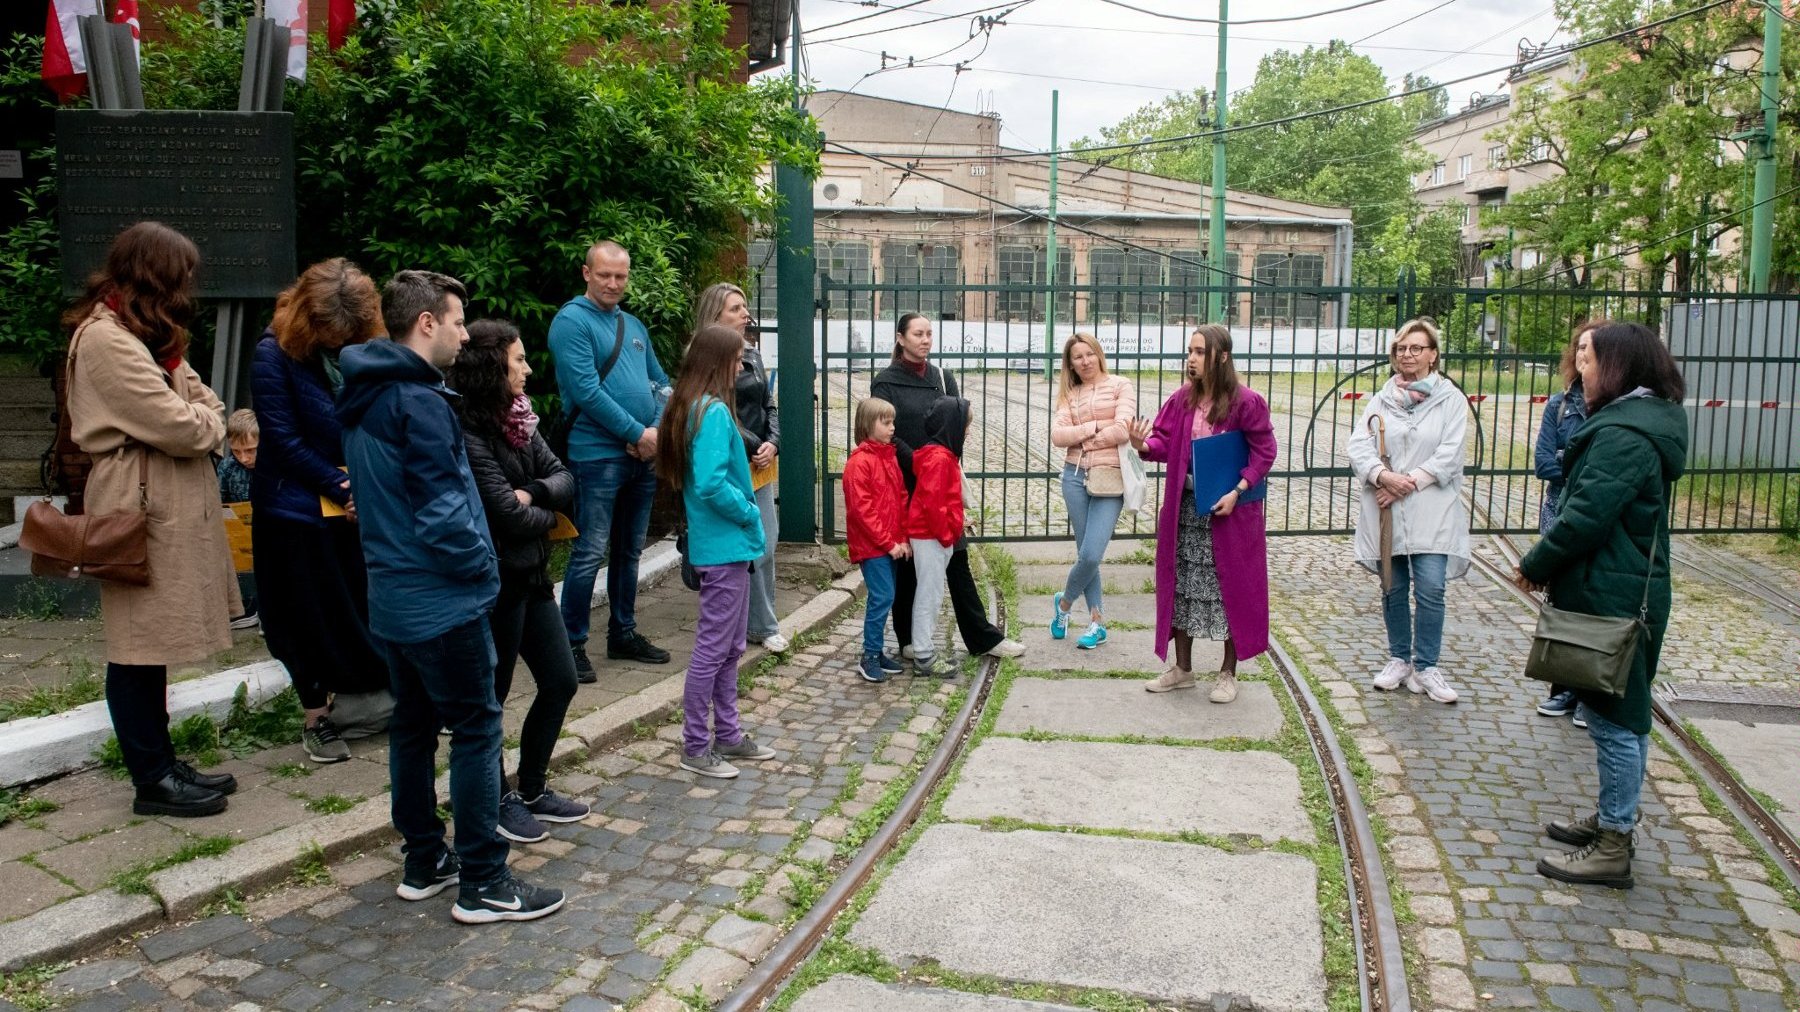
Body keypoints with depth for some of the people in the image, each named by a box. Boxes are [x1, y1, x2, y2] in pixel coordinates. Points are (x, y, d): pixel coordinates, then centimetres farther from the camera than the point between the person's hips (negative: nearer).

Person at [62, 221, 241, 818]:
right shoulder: (105, 339, -15)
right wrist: (208, 424, 1)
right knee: (138, 647, -1)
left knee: (151, 647, 15)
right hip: (139, 507, -10)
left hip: (169, 506, 10)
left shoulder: (143, 334, 18)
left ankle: (162, 764, 23)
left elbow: (200, 399, 15)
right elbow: (179, 426, -20)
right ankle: (151, 783, 7)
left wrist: (202, 420, -7)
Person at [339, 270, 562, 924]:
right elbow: (441, 510, -23)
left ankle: (423, 863, 27)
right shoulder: (418, 399, -19)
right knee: (476, 729, -2)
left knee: (414, 725, 16)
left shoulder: (365, 397, 12)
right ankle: (482, 884, 4)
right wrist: (483, 566, -9)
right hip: (442, 600, -10)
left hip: (392, 596, 10)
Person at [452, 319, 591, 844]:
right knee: (491, 696, 8)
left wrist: (532, 493, -15)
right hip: (494, 579, -9)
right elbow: (510, 515, -22)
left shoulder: (518, 421, 7)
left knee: (560, 681, 15)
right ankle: (499, 800, 25)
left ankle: (533, 789, 30)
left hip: (530, 573, 9)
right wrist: (547, 512, -1)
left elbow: (564, 478, 6)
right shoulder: (468, 435, -20)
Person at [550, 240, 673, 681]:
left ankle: (624, 633, 26)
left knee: (629, 551, 15)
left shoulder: (634, 325, 16)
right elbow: (586, 390, -17)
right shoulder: (572, 321, -8)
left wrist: (658, 432, -3)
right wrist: (637, 433, -15)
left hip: (643, 457, 8)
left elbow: (661, 383, 16)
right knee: (590, 553, -6)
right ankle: (573, 644, 5)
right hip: (598, 456, -7)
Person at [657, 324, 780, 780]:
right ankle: (695, 747, 10)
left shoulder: (691, 407, 10)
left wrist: (744, 513, 8)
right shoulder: (714, 412, -19)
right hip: (724, 545, -10)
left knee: (730, 647, 17)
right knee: (714, 648, 0)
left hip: (728, 543, 10)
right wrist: (749, 513, -13)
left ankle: (728, 734, 28)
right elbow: (710, 484, -27)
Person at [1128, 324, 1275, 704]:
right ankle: (1182, 668, 24)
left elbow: (1264, 452, -8)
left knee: (1230, 587, 4)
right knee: (1181, 583, 11)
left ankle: (1228, 673, 18)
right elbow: (1164, 441, 2)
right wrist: (1143, 445, -20)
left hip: (1229, 509, -5)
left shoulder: (1246, 402, -11)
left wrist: (1236, 492, -17)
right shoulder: (1182, 399, 3)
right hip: (1185, 508, 5)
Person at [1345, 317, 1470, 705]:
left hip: (1432, 512, -2)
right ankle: (1399, 659, 25)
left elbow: (1449, 454, -7)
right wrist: (1383, 475, -20)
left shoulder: (1451, 399, 1)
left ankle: (1425, 667, 6)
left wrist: (1409, 482, -15)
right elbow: (1358, 445, -3)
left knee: (1431, 589, -8)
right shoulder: (1381, 400, 7)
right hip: (1386, 511, 3)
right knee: (1393, 588, 11)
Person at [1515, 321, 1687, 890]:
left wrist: (1536, 566, -11)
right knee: (1622, 715, 19)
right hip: (1625, 592, 11)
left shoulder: (1623, 435, -22)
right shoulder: (1641, 422, 13)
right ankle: (1612, 821, 32)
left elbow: (1587, 516, -25)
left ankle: (1612, 848, 8)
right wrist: (1550, 565, 10)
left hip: (1610, 600, -11)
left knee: (1615, 720, -2)